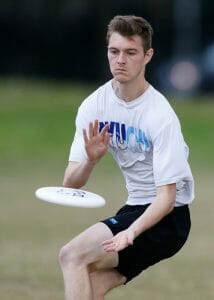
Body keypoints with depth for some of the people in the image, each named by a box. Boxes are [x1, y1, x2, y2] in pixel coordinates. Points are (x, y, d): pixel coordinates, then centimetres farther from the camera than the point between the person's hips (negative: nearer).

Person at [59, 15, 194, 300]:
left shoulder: (161, 116, -21)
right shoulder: (94, 105, -4)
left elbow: (167, 196, -23)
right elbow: (71, 183, -5)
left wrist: (131, 232, -40)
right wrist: (90, 160, -27)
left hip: (166, 216, -6)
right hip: (134, 207, 6)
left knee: (72, 255, -20)